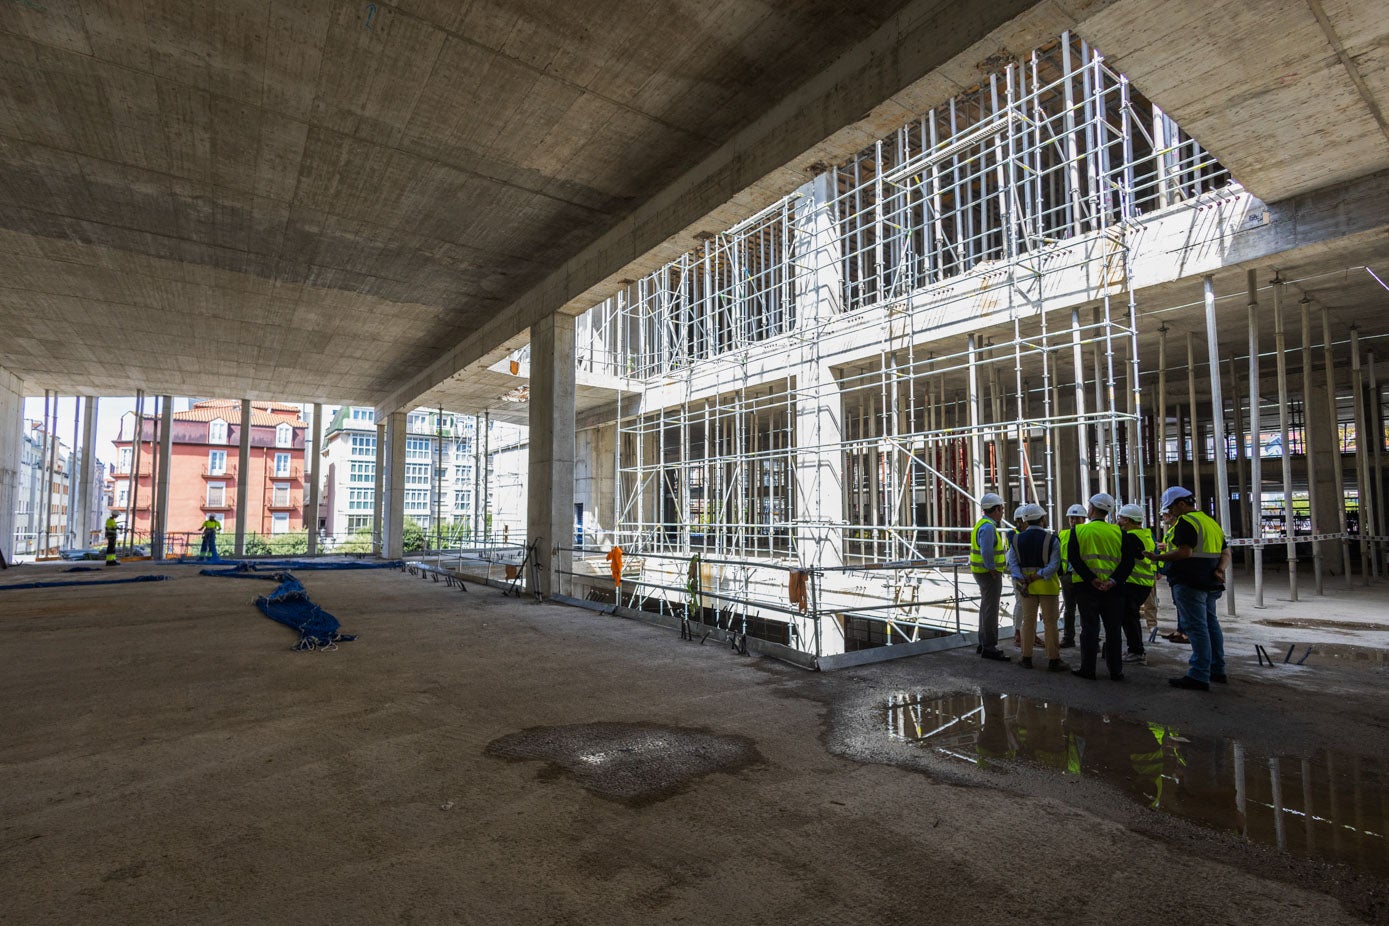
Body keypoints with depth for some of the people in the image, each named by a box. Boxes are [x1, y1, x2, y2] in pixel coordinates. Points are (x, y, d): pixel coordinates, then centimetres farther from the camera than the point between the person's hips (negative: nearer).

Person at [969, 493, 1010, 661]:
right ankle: (989, 647, -1)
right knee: (991, 610, -6)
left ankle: (983, 644, 26)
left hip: (982, 572, 11)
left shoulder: (983, 524, 15)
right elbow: (986, 552, -29)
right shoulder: (988, 527, -19)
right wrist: (992, 570, -19)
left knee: (986, 608, 17)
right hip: (990, 574, -11)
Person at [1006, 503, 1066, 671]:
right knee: (1050, 623, 4)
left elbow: (1013, 564, -6)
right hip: (1046, 584, -3)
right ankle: (1053, 660, 9)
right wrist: (1035, 577, -17)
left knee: (1028, 621, 10)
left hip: (1024, 585, 3)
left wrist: (1022, 581, -13)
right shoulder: (1052, 539, -9)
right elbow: (1054, 565, -17)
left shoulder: (1016, 540, 1)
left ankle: (1026, 658, 15)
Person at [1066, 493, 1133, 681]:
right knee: (1113, 629, 10)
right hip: (1113, 588, 2)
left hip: (1086, 587, -2)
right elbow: (1128, 560, -4)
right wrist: (1114, 580, -12)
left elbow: (1074, 558, -11)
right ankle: (1115, 670, 16)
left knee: (1089, 628, 4)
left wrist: (1092, 579, -13)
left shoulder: (1078, 530, -2)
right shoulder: (1118, 532, 4)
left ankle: (1088, 669, 8)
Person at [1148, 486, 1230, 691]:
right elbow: (1226, 552, 18)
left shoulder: (1185, 522, -13)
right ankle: (1217, 670, 29)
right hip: (1209, 583, 10)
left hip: (1189, 583, -10)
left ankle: (1199, 677, -9)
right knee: (1210, 624, 19)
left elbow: (1185, 552, -23)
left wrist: (1159, 557, -14)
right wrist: (1221, 568, 3)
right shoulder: (1211, 521, 19)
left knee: (1196, 628, -9)